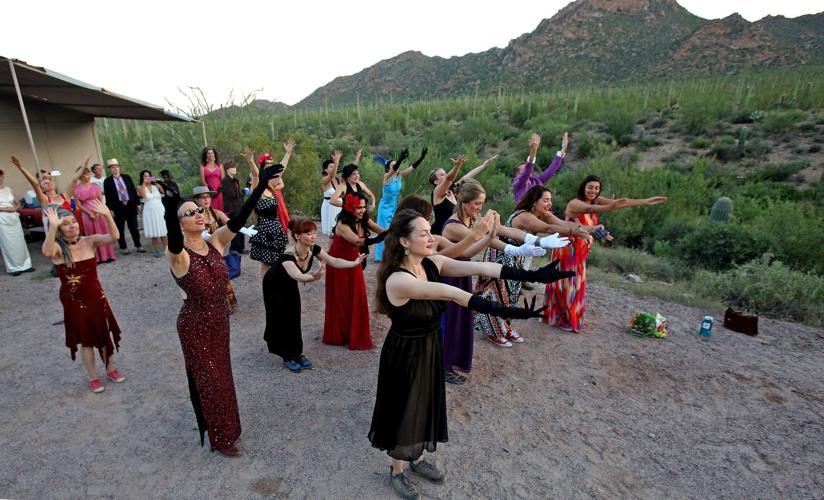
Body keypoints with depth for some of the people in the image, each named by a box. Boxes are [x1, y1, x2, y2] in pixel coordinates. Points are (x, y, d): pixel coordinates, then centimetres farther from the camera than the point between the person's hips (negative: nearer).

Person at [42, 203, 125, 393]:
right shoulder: (57, 248, -14)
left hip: (96, 297, 2)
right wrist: (53, 227, -48)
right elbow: (46, 252, -37)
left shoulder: (90, 241, -9)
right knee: (86, 340, 12)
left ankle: (111, 369, 37)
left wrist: (107, 216, -39)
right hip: (73, 301, -2)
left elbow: (113, 237, -25)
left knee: (105, 334, 15)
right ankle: (93, 377, 31)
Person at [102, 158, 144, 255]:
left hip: (130, 205, 2)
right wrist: (111, 209, -9)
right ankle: (123, 248, 15)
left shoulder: (127, 177, 7)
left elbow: (134, 190, 9)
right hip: (118, 207, -2)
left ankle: (138, 246, 14)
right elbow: (107, 196, -4)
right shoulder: (107, 181, -1)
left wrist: (137, 203, 5)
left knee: (134, 227, 7)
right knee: (120, 229, 6)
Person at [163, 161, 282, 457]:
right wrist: (170, 217, -69)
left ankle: (221, 427, 49)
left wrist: (262, 185, -30)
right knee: (207, 380, 11)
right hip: (195, 327, -5)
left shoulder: (215, 242, -8)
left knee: (220, 375, 24)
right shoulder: (177, 254, -23)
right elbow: (175, 244, -46)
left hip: (220, 321, 6)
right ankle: (220, 438, 33)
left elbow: (238, 220, -19)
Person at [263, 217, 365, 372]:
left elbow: (334, 261, -18)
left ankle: (296, 353, 25)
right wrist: (314, 276, -78)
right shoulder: (287, 256, -42)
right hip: (274, 287, -5)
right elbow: (299, 277, -58)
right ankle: (287, 357, 17)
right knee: (282, 320, 0)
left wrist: (354, 263, -30)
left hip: (290, 285, 6)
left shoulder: (313, 249, -24)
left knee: (294, 319, 10)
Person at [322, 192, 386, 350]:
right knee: (340, 299, 8)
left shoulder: (363, 220, -8)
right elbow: (357, 241, -40)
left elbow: (382, 230, -20)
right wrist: (378, 239, -55)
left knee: (357, 298, 8)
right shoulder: (343, 224, -25)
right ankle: (339, 334, 27)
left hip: (353, 261, 5)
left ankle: (355, 335, 25)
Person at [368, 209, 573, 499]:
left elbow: (479, 268, -20)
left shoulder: (432, 263, -10)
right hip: (405, 354, -7)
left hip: (430, 348, 7)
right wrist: (504, 311, -43)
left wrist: (532, 275, -27)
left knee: (425, 406, 24)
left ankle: (417, 458, 50)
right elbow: (450, 294, -39)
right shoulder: (397, 280, -31)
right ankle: (397, 471, 41)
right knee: (404, 410, 14)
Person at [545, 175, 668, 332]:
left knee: (575, 284, 15)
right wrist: (609, 208, -62)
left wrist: (648, 201, -14)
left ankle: (570, 317, 31)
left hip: (581, 250, 7)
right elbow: (588, 209, -44)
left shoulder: (596, 201, 0)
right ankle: (562, 319, 17)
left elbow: (622, 201, -8)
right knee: (565, 283, 3)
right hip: (567, 248, -7)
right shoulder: (574, 203, -22)